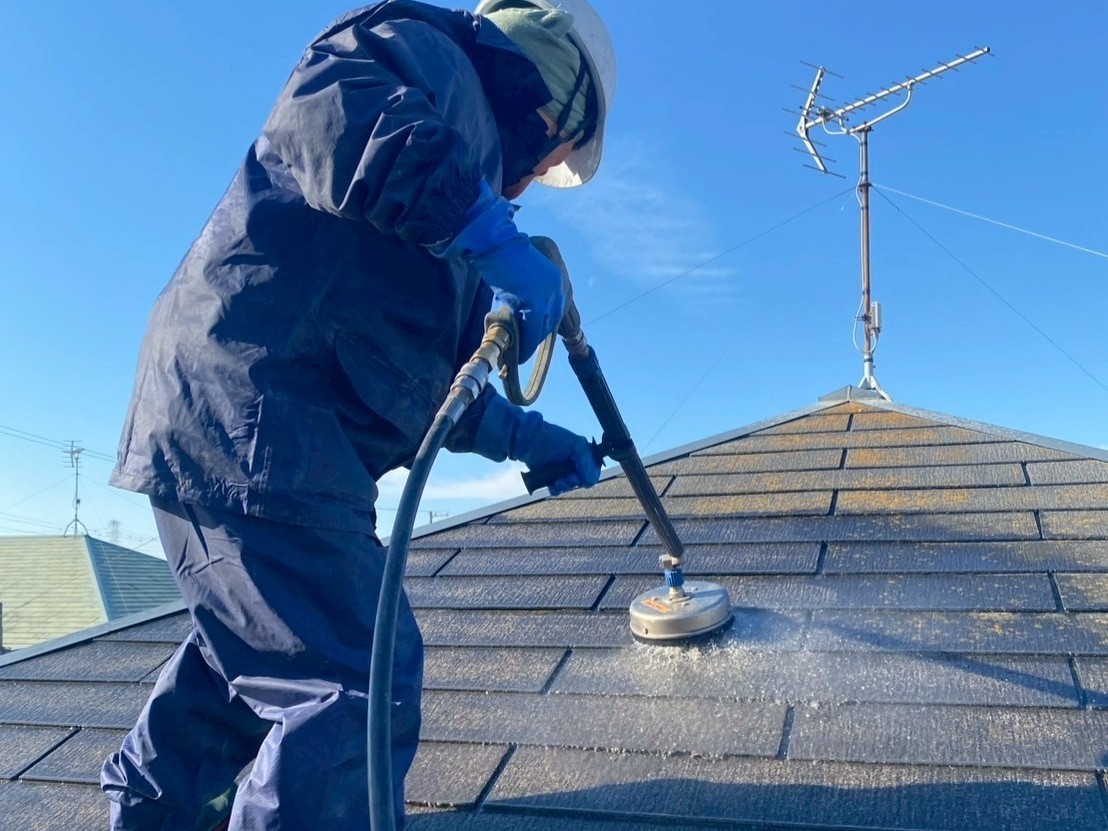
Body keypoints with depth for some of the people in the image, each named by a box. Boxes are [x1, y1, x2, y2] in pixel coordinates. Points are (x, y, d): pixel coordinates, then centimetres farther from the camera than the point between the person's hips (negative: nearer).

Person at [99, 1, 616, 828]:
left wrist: (527, 437, 29)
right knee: (356, 686, -11)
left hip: (249, 430, 11)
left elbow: (424, 378, 28)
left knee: (252, 658, 27)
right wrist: (483, 226, -26)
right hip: (251, 415, -11)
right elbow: (327, 107, -22)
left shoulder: (447, 225, 28)